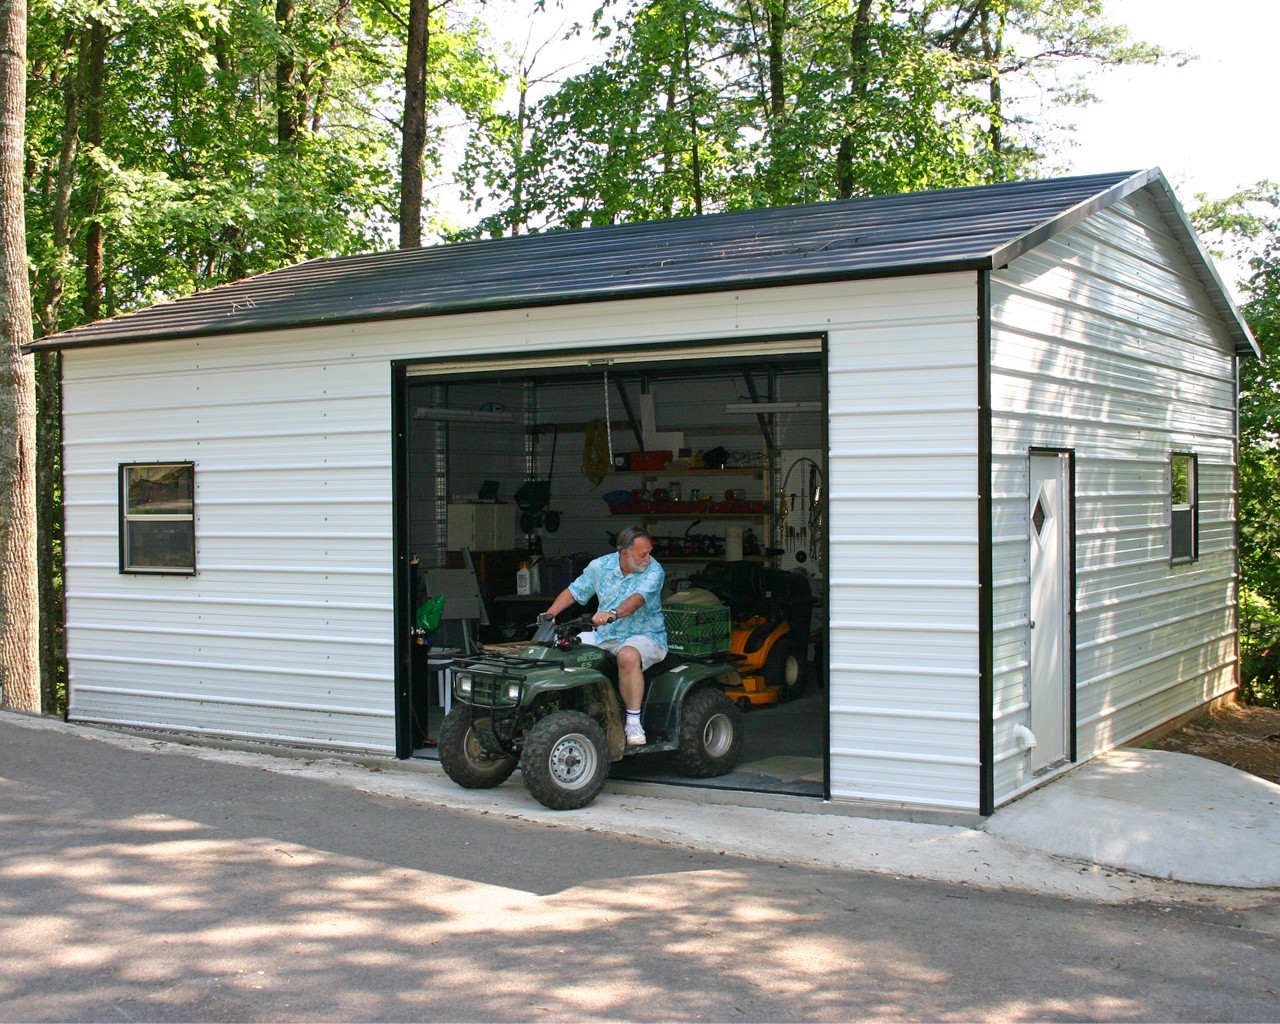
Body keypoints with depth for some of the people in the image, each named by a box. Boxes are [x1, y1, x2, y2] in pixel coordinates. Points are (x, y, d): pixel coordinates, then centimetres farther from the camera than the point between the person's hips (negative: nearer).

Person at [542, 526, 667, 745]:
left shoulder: (653, 571, -12)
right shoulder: (600, 566, 1)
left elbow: (637, 599, -30)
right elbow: (573, 592, 10)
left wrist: (613, 614, -49)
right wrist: (550, 614, -6)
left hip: (645, 636, -5)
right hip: (605, 636, 5)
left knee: (628, 656, -38)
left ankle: (633, 722, -28)